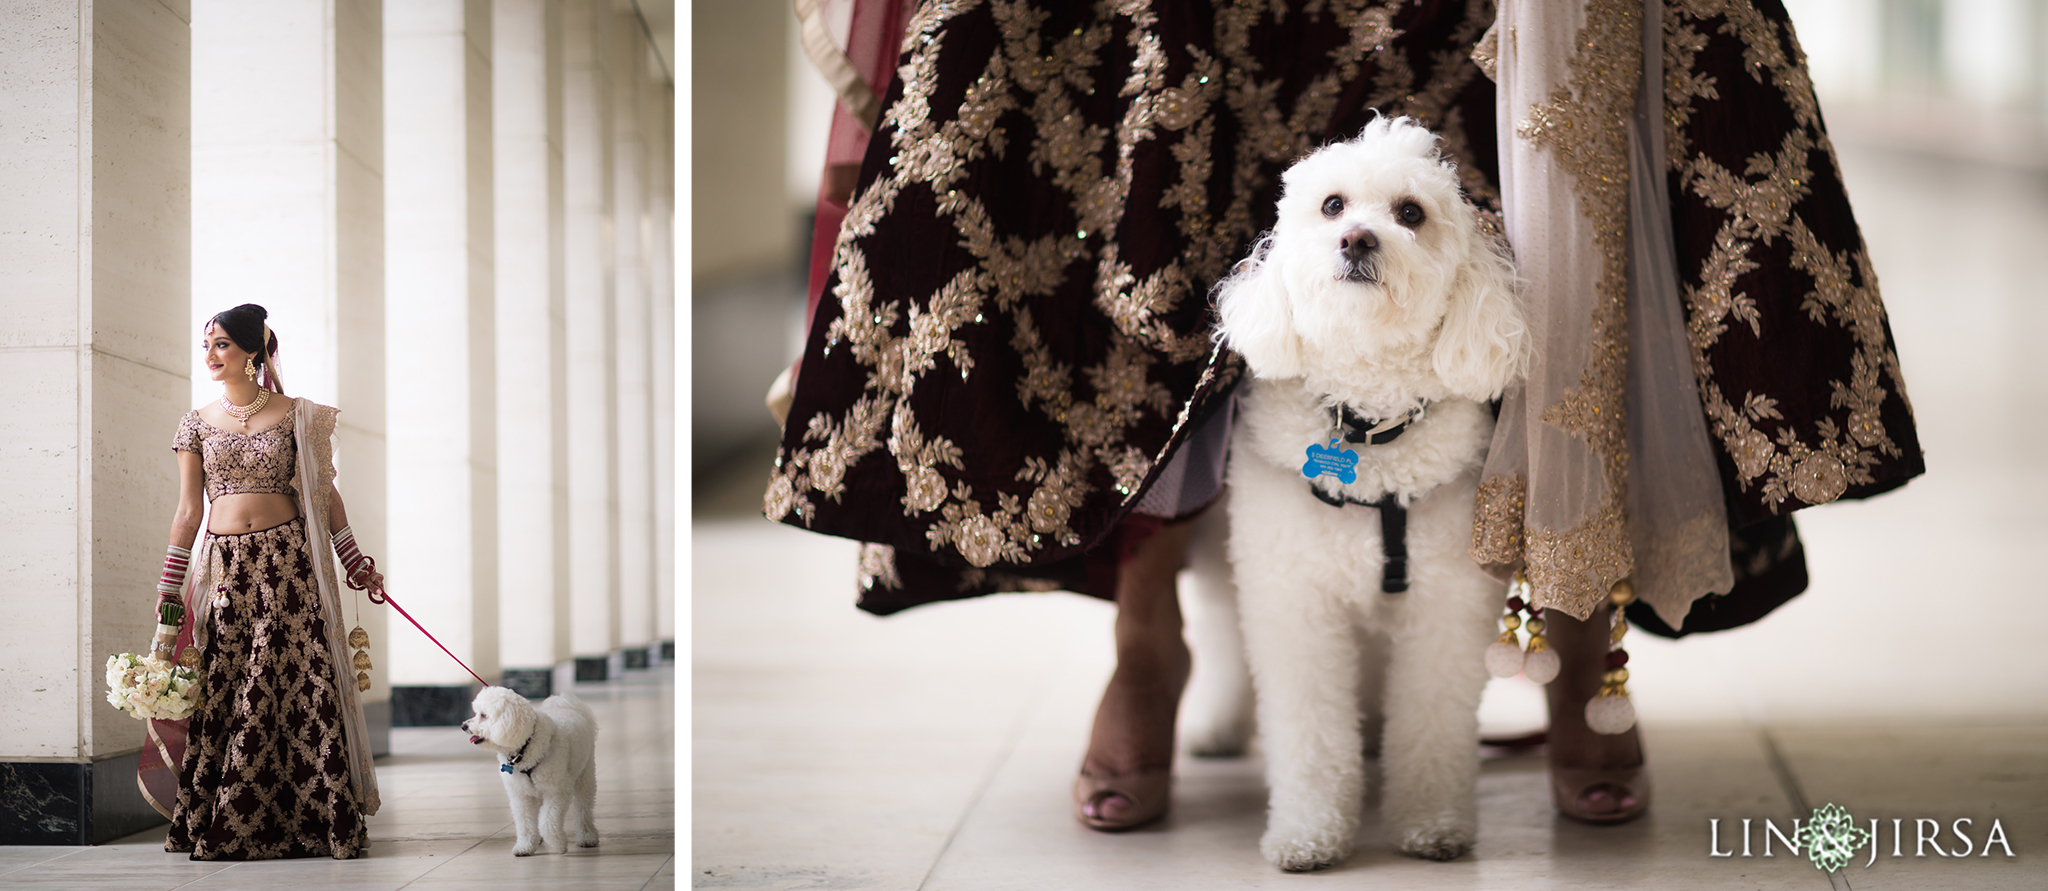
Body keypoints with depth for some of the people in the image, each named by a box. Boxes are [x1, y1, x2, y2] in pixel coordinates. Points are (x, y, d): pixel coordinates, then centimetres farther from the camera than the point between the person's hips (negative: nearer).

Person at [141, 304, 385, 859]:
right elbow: (188, 511, 9)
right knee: (223, 691, 0)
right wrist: (169, 591, 5)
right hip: (224, 566, 2)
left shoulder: (296, 417, 4)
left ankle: (315, 820, -1)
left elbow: (324, 494, 9)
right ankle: (220, 829, 6)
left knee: (300, 687, -6)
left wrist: (354, 562, 8)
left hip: (287, 560, -2)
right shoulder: (197, 424, 9)